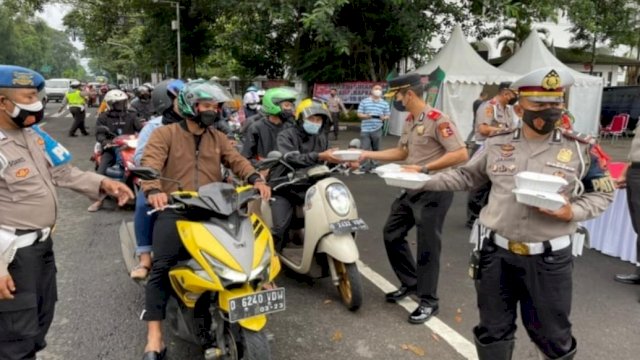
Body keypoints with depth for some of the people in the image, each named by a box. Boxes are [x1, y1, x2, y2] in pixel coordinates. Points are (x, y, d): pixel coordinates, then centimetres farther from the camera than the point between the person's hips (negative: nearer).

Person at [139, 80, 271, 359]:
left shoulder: (218, 138, 20)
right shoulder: (165, 134, 5)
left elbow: (237, 161, 6)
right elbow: (150, 162, -10)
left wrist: (255, 179, -16)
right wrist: (154, 190, -32)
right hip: (175, 210, -3)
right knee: (161, 267, -15)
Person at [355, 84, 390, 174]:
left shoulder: (385, 103, 7)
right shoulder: (364, 102, 3)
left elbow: (387, 116, 9)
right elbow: (359, 114, 4)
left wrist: (384, 118, -15)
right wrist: (366, 116, -16)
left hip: (377, 130, 2)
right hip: (365, 129, -1)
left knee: (376, 149, 9)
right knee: (365, 149, -3)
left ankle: (372, 166, 20)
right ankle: (364, 167, -1)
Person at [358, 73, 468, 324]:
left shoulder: (437, 120, -18)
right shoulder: (409, 121, 11)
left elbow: (461, 154, -22)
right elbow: (401, 152, 18)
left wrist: (424, 168, -25)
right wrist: (367, 155, 11)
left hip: (433, 192, -9)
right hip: (412, 190, 9)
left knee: (427, 247, 0)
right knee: (392, 234, 15)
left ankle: (428, 302, 17)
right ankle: (410, 283, 33)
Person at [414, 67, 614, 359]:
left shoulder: (580, 149, -4)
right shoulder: (496, 144, 0)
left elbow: (602, 193, 5)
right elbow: (466, 176, 11)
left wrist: (573, 212, -14)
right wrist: (424, 180, 0)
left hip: (549, 257, -1)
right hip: (497, 252, 2)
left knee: (551, 334, 15)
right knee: (493, 329, 17)